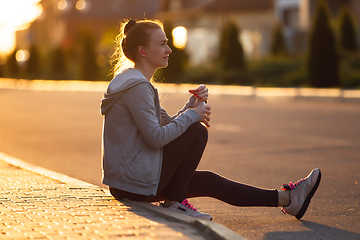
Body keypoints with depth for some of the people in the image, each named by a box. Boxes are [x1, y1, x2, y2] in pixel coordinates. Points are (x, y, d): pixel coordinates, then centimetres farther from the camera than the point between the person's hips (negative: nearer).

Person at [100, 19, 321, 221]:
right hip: (135, 181, -10)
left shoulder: (135, 82, 16)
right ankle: (174, 202, -2)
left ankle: (285, 198, 19)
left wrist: (194, 103, 0)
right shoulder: (137, 86, -17)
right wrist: (193, 115, -11)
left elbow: (169, 124, 17)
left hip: (126, 182, 10)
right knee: (198, 131, -9)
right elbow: (156, 137, -23)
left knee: (209, 181, 12)